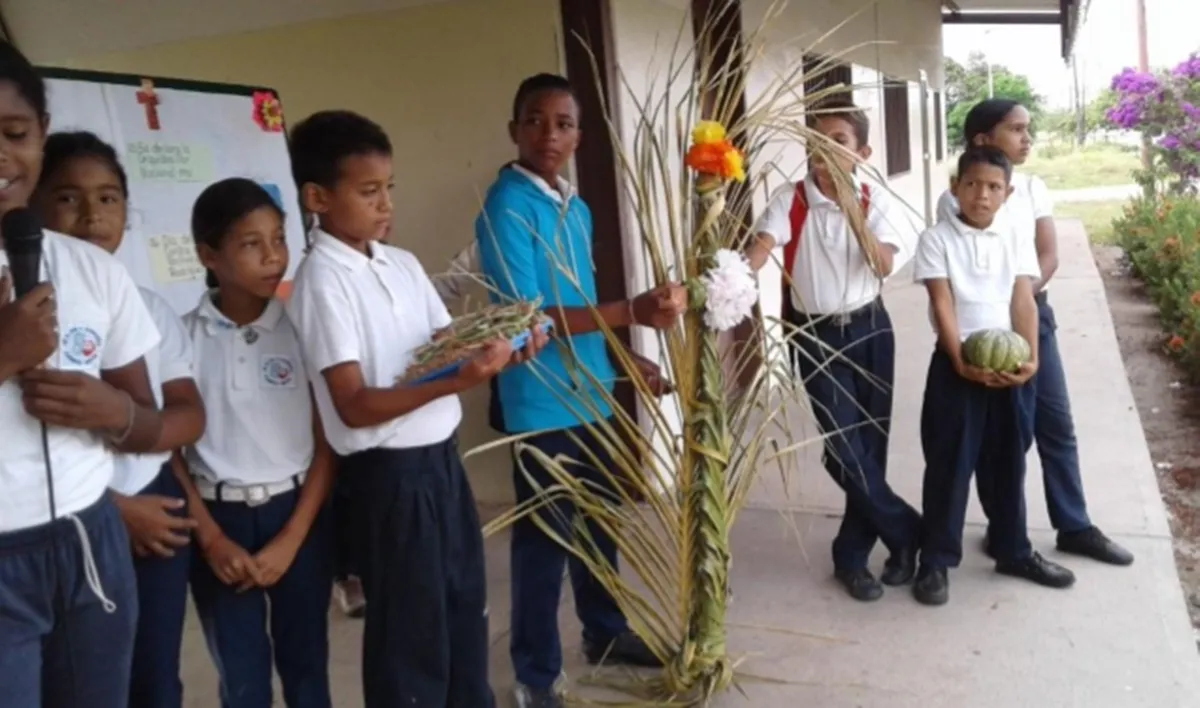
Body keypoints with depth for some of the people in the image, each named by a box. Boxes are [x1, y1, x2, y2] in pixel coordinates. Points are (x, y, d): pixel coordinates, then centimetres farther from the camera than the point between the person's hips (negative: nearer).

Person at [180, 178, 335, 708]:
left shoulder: (301, 330, -3)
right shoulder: (183, 337, -4)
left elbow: (326, 443, -2)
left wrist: (292, 538, -7)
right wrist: (210, 538, -7)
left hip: (298, 514, 1)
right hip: (219, 520, 0)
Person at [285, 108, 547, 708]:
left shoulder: (403, 265, 7)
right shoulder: (322, 282, -14)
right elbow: (355, 407, -20)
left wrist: (503, 356, -12)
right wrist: (456, 381, -31)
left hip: (442, 456, 8)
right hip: (390, 473, -7)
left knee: (466, 604, 21)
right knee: (411, 628, 7)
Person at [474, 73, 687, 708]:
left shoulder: (576, 208, 10)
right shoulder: (506, 205, -16)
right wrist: (632, 311, -30)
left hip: (589, 392, 8)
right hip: (542, 401, -8)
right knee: (543, 534, 4)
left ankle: (604, 632, 40)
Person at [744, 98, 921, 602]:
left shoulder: (874, 201, 0)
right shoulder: (790, 200, -5)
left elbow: (885, 265, -14)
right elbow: (760, 247, -21)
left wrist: (854, 211, -24)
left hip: (869, 329, 2)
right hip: (816, 336, -2)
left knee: (872, 442, 5)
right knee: (844, 447, -6)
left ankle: (852, 555, 22)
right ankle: (908, 532, 18)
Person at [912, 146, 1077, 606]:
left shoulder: (1016, 241, 8)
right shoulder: (937, 239, -3)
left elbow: (1023, 301, 1)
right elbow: (942, 305, -9)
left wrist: (1030, 358, -11)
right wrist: (960, 361, -18)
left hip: (1009, 362, 4)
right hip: (956, 363, -4)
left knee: (1008, 462, 14)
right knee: (949, 463, 2)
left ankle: (1013, 551, 30)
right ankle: (936, 560, 13)